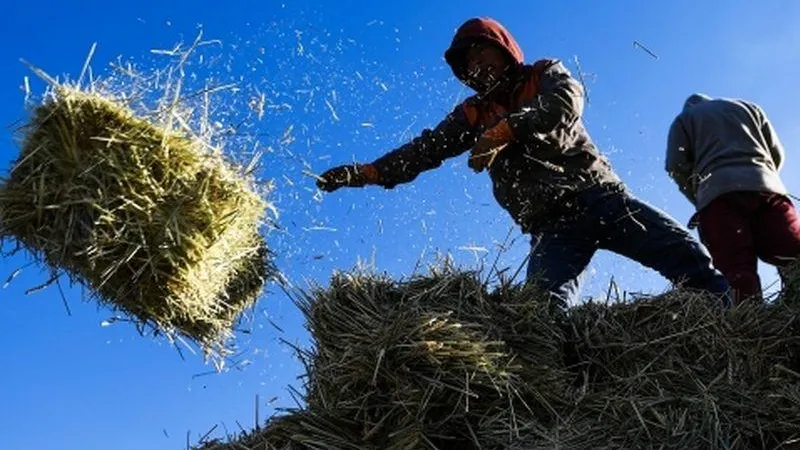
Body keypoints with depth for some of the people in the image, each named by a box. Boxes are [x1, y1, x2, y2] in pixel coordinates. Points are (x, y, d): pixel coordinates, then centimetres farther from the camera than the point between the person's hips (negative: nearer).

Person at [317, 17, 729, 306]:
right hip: (551, 224, 1)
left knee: (685, 253, -15)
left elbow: (565, 105, -12)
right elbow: (423, 150, 8)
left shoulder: (546, 74, 11)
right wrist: (367, 172, -6)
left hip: (597, 196, 0)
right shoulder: (472, 116, 17)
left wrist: (504, 130, -26)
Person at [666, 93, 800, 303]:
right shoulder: (749, 107, 35)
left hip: (718, 193, -2)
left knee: (738, 270, -15)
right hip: (767, 186, 2)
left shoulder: (684, 118, 27)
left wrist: (699, 200, 23)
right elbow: (777, 153, 24)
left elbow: (677, 166, 11)